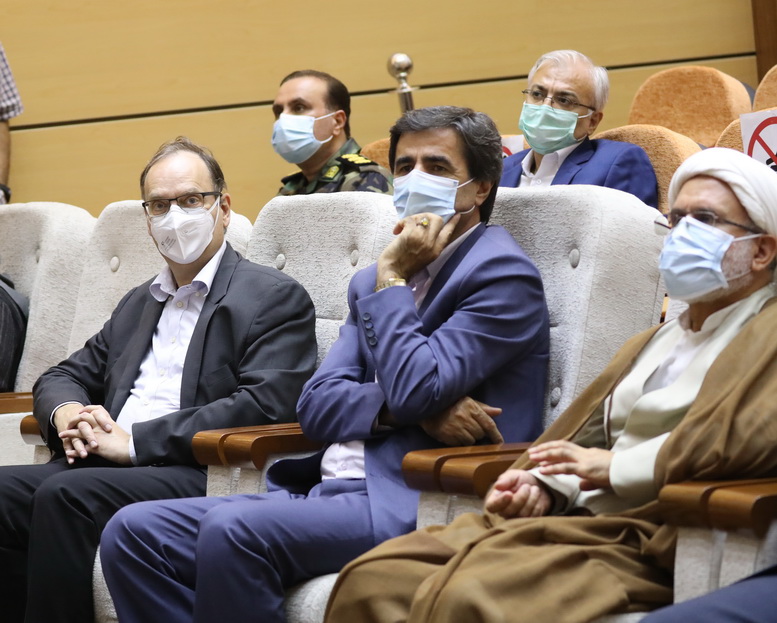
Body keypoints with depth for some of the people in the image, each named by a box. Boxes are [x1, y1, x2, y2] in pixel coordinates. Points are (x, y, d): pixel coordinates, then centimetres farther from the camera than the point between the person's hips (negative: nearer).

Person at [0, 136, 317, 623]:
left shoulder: (276, 299, 3)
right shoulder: (138, 304, 27)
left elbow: (264, 404, -12)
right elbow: (65, 376, 29)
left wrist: (136, 440, -15)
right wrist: (65, 412, 1)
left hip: (201, 476, -7)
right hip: (105, 464, 7)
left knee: (65, 494, -31)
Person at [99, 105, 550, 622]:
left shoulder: (502, 274, -3)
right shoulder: (375, 284, 22)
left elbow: (415, 390, -15)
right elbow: (316, 404, 12)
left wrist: (391, 278, -5)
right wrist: (397, 408, -8)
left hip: (415, 503, -8)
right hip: (328, 487, 8)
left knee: (231, 528, -32)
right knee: (133, 532, -7)